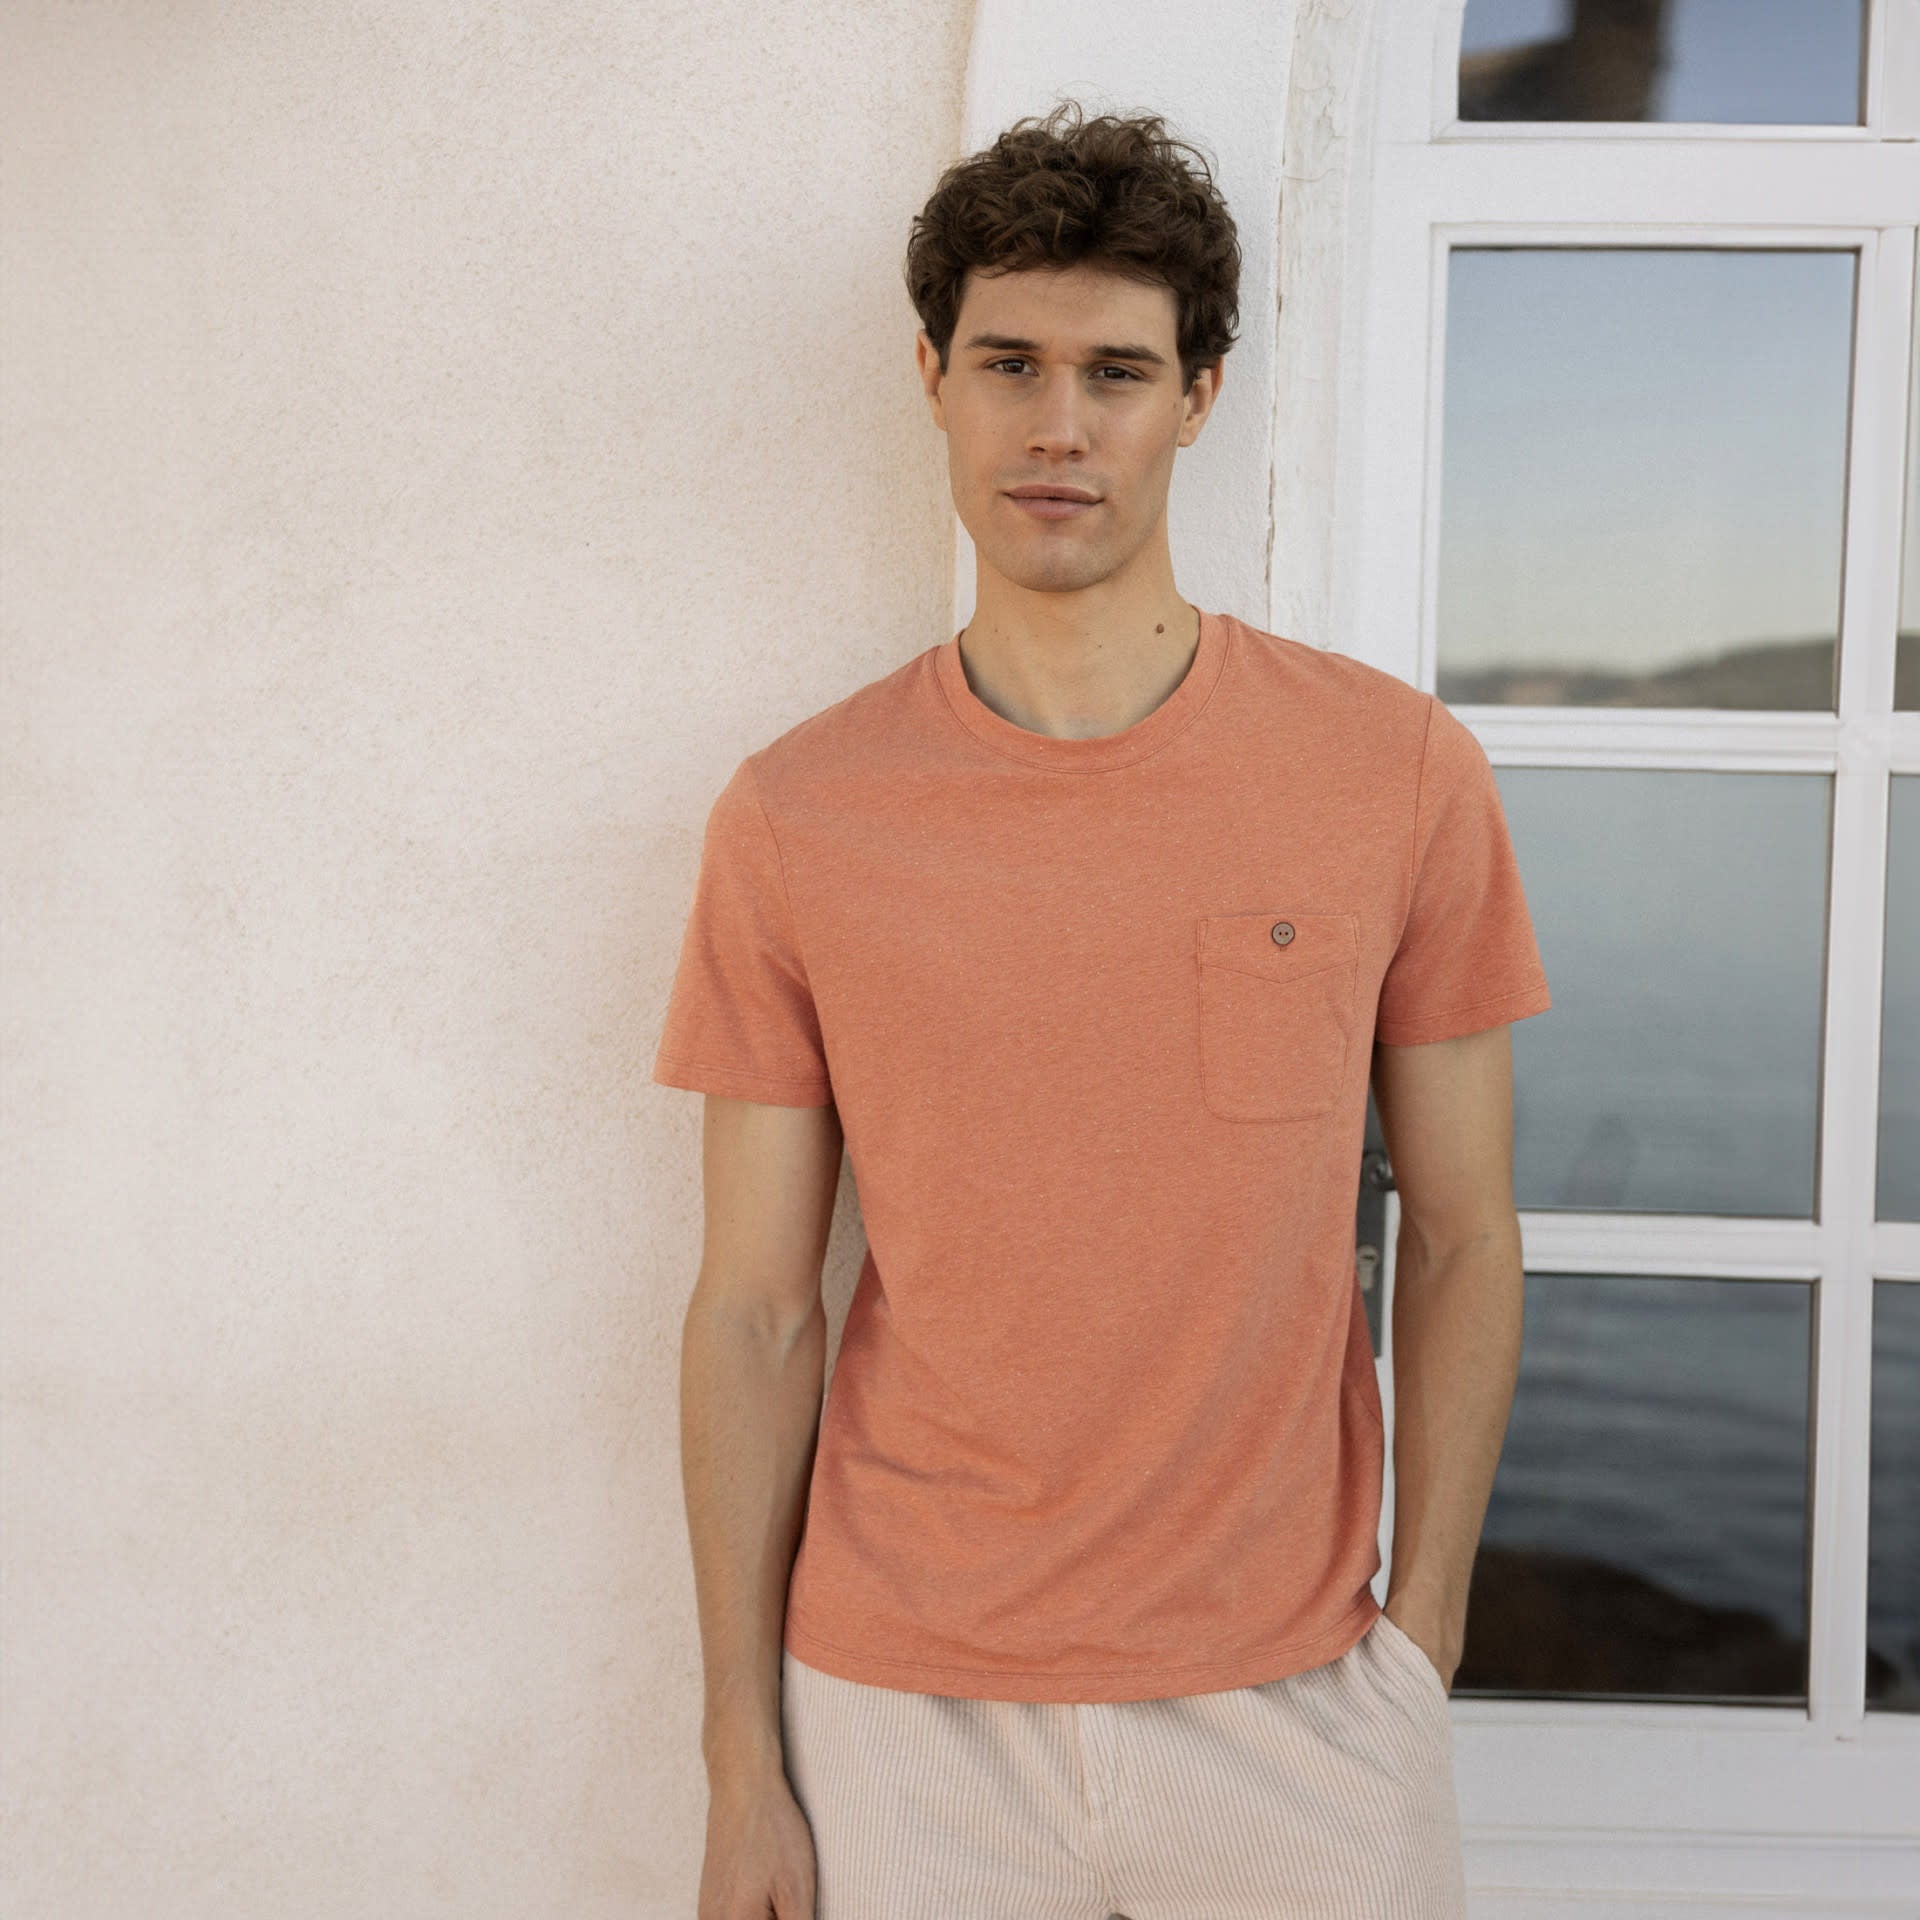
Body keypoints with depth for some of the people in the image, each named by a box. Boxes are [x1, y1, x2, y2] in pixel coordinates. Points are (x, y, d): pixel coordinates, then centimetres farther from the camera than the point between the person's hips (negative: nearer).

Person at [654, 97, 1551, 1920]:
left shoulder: (1401, 775, -4)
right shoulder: (790, 823, -4)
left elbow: (1461, 1242, 2)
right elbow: (753, 1313, -1)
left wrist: (1420, 1638, -2)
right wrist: (744, 1763, 0)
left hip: (1296, 1701, 0)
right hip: (900, 1710, 0)